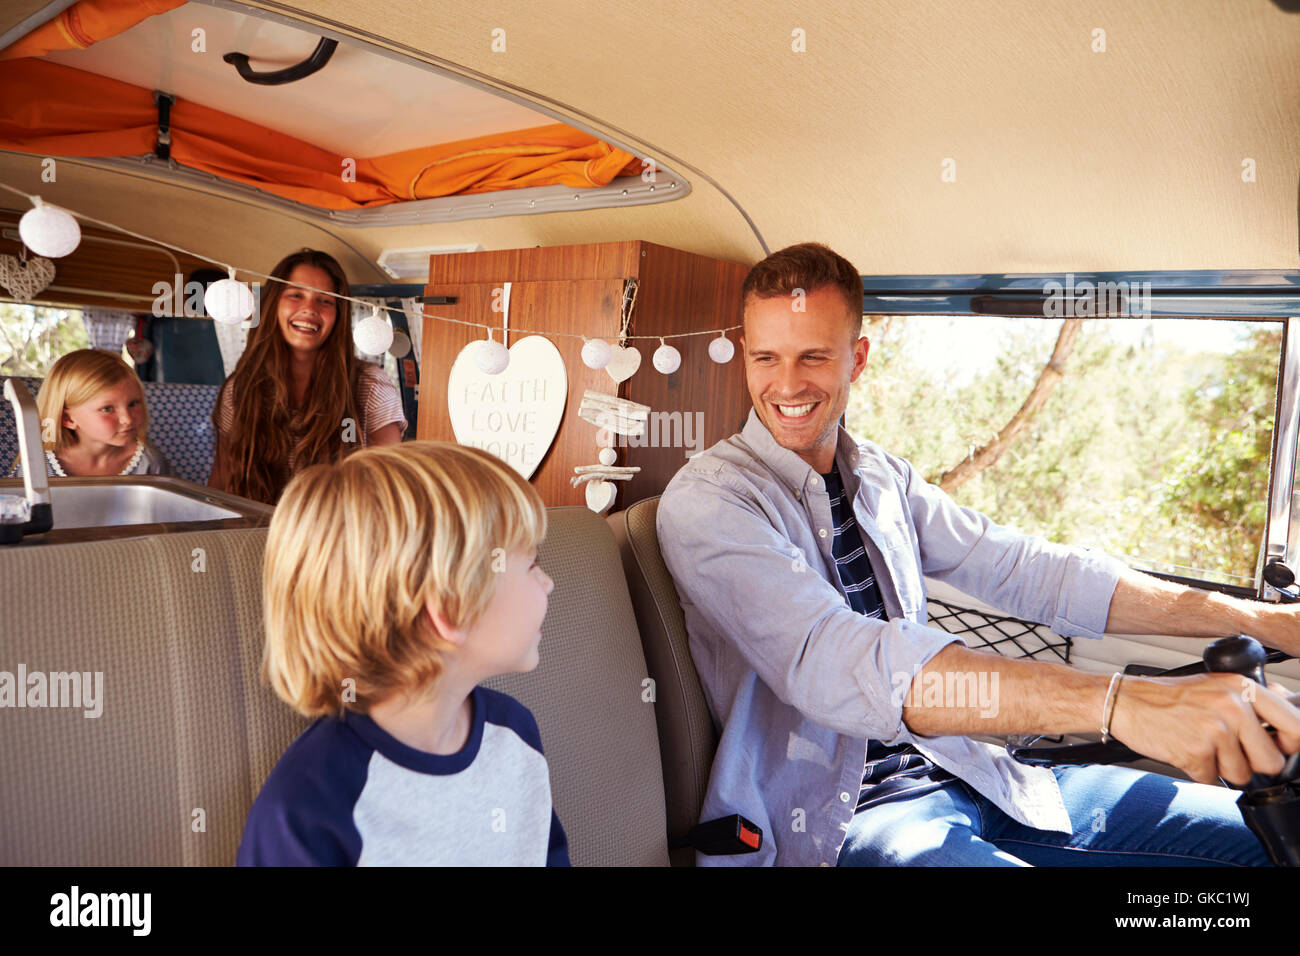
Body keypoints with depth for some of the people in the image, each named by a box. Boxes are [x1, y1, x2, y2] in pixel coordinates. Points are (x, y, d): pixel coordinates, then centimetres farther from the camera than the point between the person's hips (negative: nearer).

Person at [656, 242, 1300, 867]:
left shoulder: (884, 477, 10)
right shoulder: (704, 500, -14)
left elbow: (1017, 569, 6)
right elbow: (827, 662, -30)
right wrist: (1114, 702, -39)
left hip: (956, 771, 7)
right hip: (837, 819, -6)